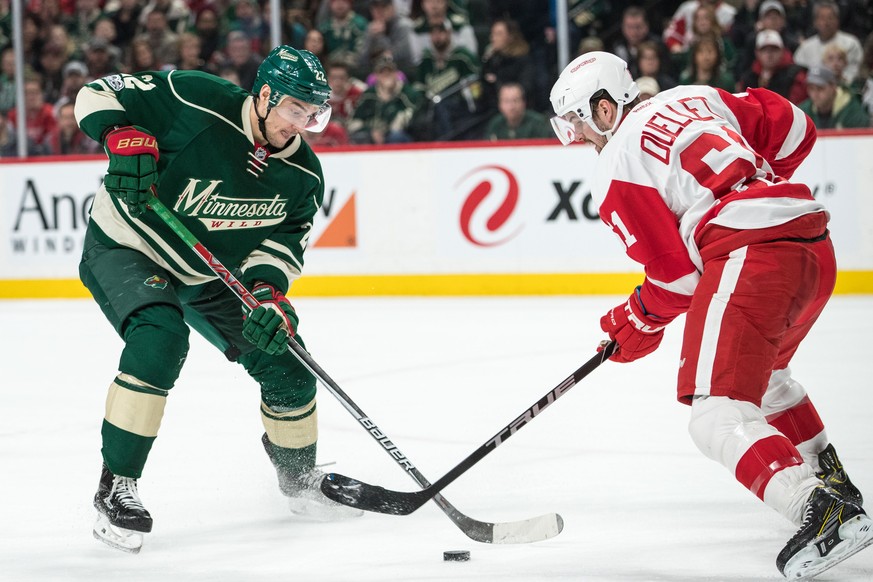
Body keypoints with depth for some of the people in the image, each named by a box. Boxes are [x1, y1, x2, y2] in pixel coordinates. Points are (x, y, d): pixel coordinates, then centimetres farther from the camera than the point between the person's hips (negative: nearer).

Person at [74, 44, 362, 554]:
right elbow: (99, 95, -21)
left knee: (285, 363, 4)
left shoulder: (303, 176, -10)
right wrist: (125, 139, -39)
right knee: (161, 337, -33)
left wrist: (268, 292, -26)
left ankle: (300, 478, 31)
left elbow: (283, 239, -7)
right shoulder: (197, 103, -27)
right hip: (125, 248, -6)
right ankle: (117, 487, -23)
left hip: (208, 274, 6)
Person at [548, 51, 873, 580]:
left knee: (718, 416, -12)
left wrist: (639, 323, 19)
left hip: (748, 259, -9)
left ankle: (819, 510, -31)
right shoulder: (693, 100, 23)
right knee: (764, 370, 34)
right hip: (815, 247, 9)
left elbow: (676, 272, 1)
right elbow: (794, 128, 22)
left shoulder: (617, 168, 3)